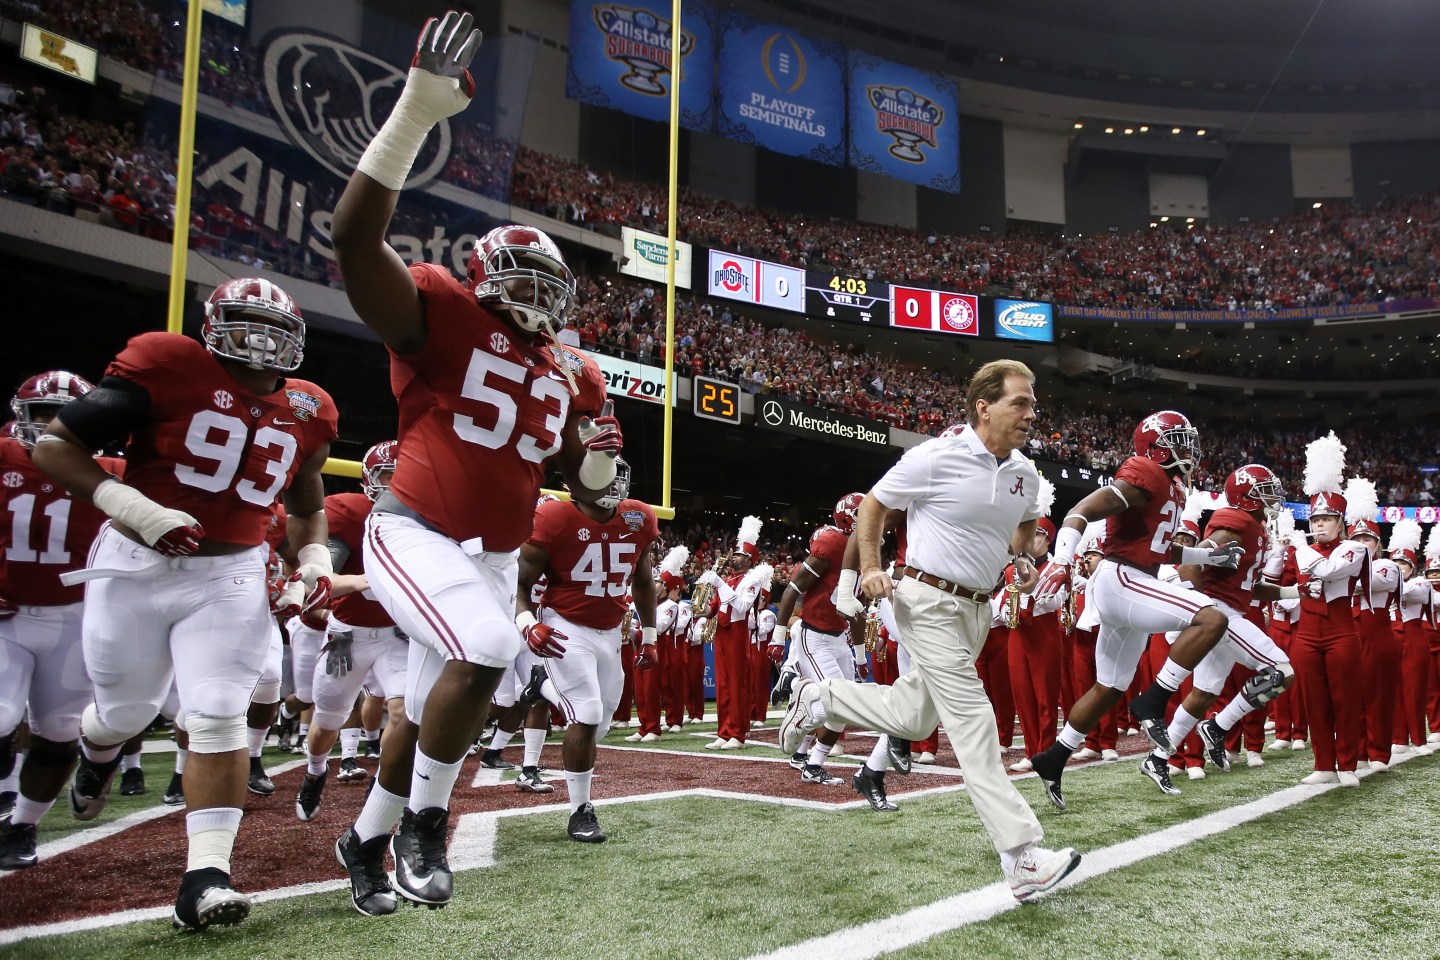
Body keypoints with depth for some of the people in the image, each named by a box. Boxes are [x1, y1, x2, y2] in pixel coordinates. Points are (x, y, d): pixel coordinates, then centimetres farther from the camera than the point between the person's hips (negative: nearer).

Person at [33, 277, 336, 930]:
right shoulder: (166, 366, -11)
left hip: (231, 576, 2)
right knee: (127, 711, 14)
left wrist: (313, 562, 2)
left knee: (219, 717, -9)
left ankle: (206, 877, -7)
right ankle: (97, 756, 52)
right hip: (137, 565, -2)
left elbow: (306, 507, 21)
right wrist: (130, 506, -24)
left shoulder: (307, 412, 4)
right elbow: (54, 444, -10)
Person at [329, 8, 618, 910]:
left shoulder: (568, 373, 10)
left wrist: (598, 444, -7)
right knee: (488, 649, -30)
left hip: (496, 557, 7)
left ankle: (367, 839, 39)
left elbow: (592, 489, 16)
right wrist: (420, 109, -32)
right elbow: (357, 236, -25)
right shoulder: (444, 313, -8)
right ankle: (425, 822, -6)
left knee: (429, 714, 14)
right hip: (417, 535, -7)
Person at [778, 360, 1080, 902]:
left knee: (914, 718, 15)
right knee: (972, 720, -11)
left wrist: (1023, 559, 8)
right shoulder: (936, 458, -14)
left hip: (976, 609, 8)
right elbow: (873, 505, -2)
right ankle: (1021, 858, -9)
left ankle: (820, 700, 35)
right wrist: (871, 569, -10)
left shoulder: (1025, 474, 5)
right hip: (929, 602, -8)